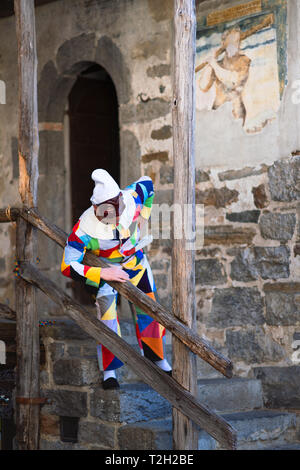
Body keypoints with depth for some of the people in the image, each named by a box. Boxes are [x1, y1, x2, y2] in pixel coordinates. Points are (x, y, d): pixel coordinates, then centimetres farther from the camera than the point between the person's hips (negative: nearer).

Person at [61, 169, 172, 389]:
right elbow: (68, 266, -37)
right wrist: (103, 274, -44)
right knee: (106, 314, -17)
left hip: (135, 260, 4)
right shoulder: (86, 227, -39)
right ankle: (109, 370, 1)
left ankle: (157, 357, 31)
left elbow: (147, 183, -6)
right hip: (102, 268, -4)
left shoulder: (132, 199, -30)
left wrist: (142, 220, -4)